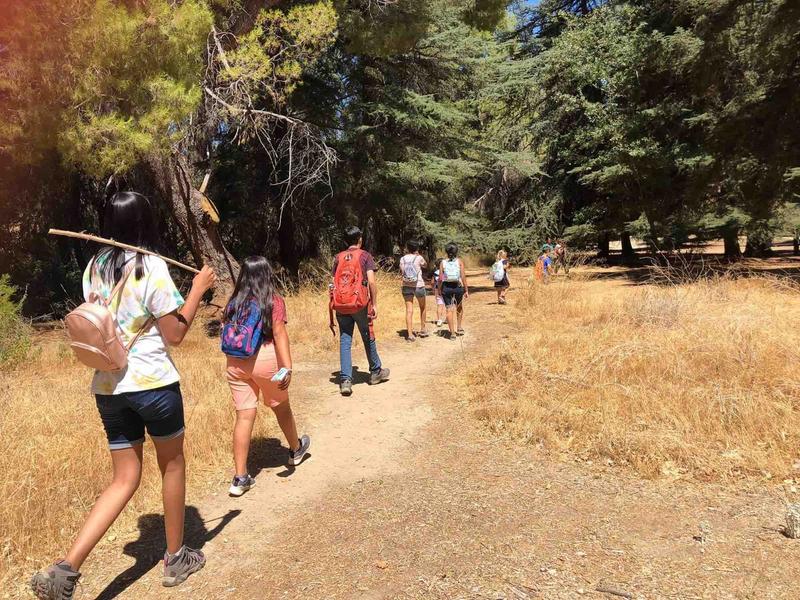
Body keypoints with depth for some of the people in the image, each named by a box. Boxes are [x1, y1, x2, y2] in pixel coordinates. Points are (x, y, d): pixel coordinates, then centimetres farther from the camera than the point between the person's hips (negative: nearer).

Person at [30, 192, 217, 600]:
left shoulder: (94, 268, 7)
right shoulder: (151, 267, -13)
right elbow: (174, 334, -10)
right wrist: (198, 289, -3)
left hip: (107, 387, 6)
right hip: (152, 383, -5)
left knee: (124, 480, 14)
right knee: (172, 464, 15)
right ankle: (176, 558, 28)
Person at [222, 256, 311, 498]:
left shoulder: (234, 302, 8)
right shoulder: (274, 300, -6)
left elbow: (225, 331, 4)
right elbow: (279, 334, -16)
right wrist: (288, 367, -21)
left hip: (235, 363, 3)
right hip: (265, 359, -3)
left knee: (244, 415, 7)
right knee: (281, 407, 19)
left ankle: (240, 478, 8)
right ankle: (296, 449, 43)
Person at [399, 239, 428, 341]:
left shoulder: (402, 259, -1)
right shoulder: (419, 258, -7)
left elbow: (401, 273, 10)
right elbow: (425, 265, 13)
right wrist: (418, 255, 10)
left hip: (406, 286, 2)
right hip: (419, 286, -1)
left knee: (409, 310, 1)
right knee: (422, 308, 20)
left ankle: (410, 334, -5)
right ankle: (423, 330, 30)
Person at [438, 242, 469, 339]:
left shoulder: (443, 263, 0)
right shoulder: (460, 261, -3)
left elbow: (440, 278, -1)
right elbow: (463, 277, -7)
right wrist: (466, 290, -2)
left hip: (446, 287, 0)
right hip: (458, 287, 0)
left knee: (449, 309, 5)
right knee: (459, 307, 24)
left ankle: (452, 333, 4)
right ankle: (460, 328, 28)